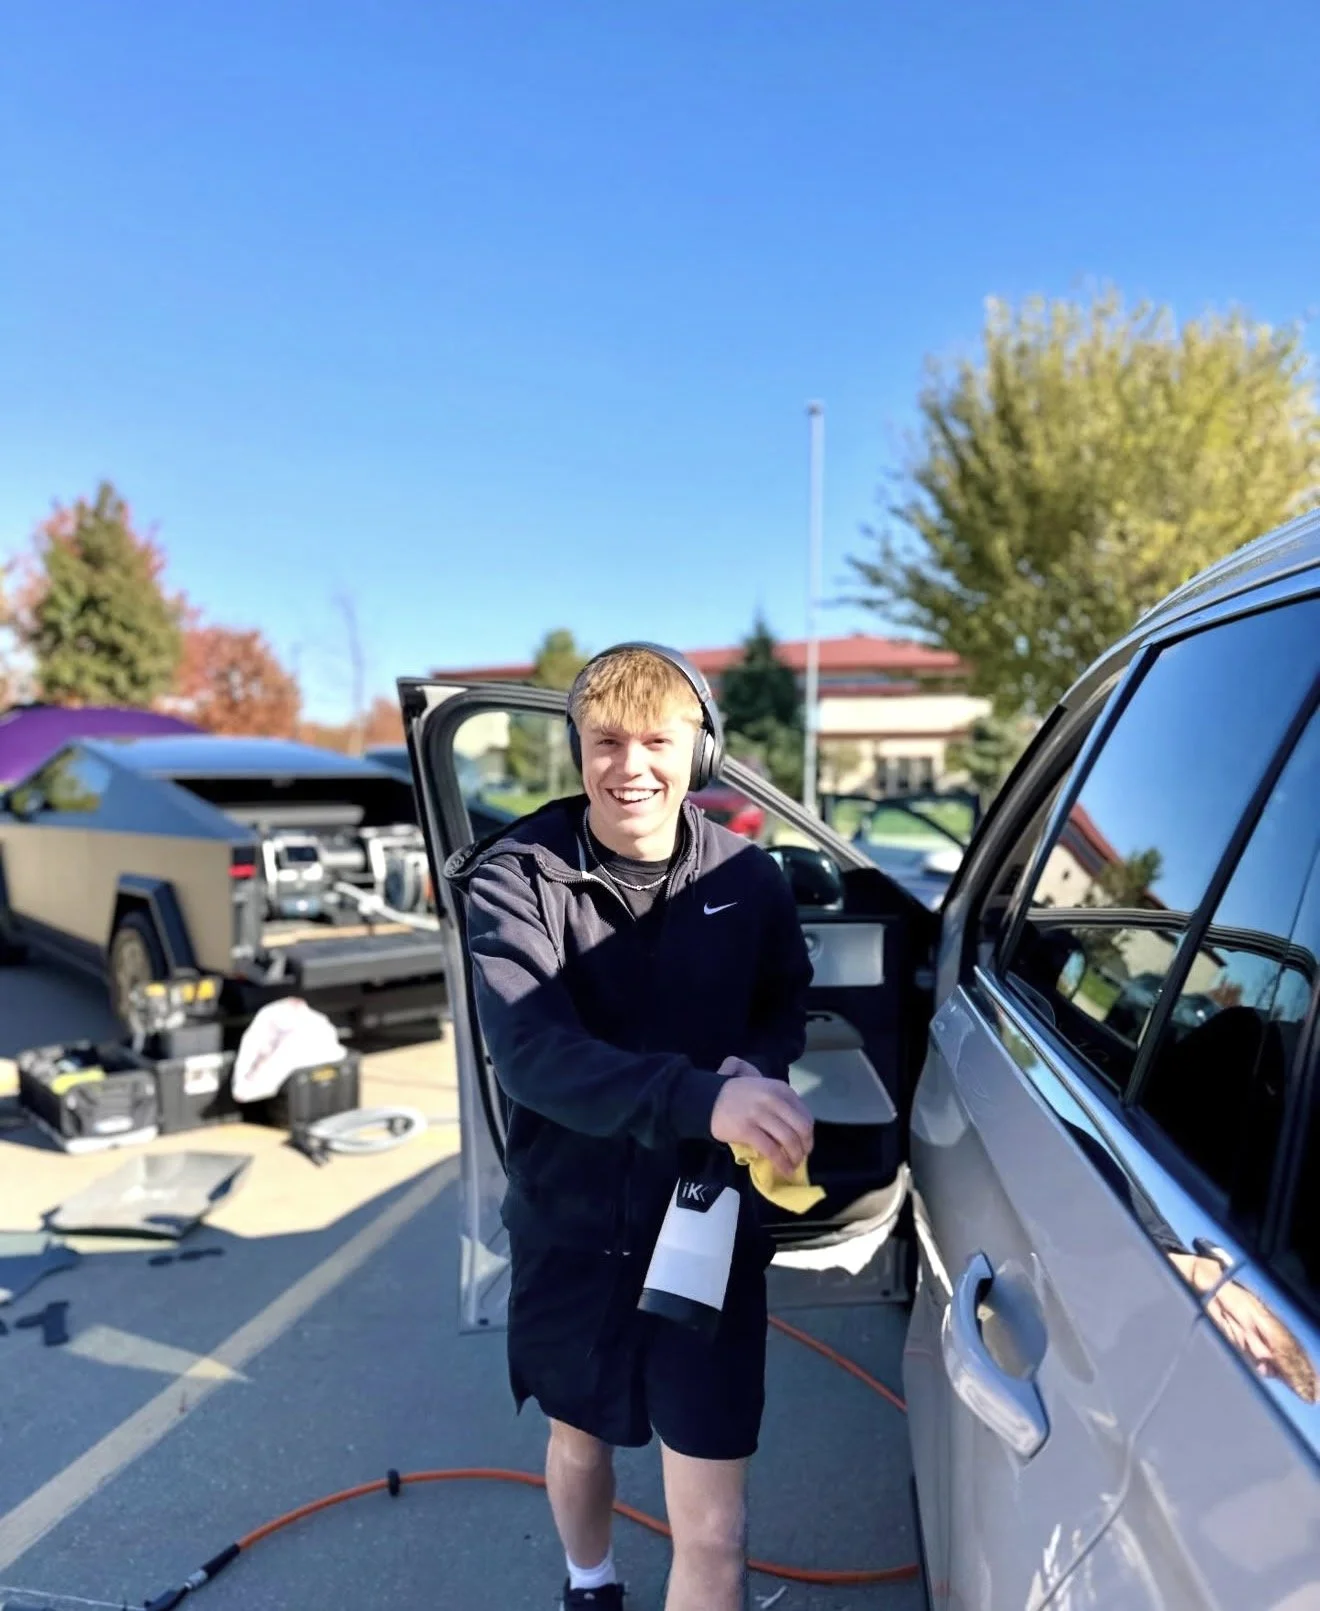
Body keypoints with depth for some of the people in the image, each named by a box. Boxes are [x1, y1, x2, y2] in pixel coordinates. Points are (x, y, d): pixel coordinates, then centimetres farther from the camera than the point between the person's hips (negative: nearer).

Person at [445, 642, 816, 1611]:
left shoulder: (751, 880, -11)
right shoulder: (516, 880, -17)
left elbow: (787, 1007, 7)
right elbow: (532, 1055, -30)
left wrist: (757, 1068, -15)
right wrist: (701, 1097, -44)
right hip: (569, 1228, 1)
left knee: (714, 1531, 3)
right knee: (578, 1434, 28)